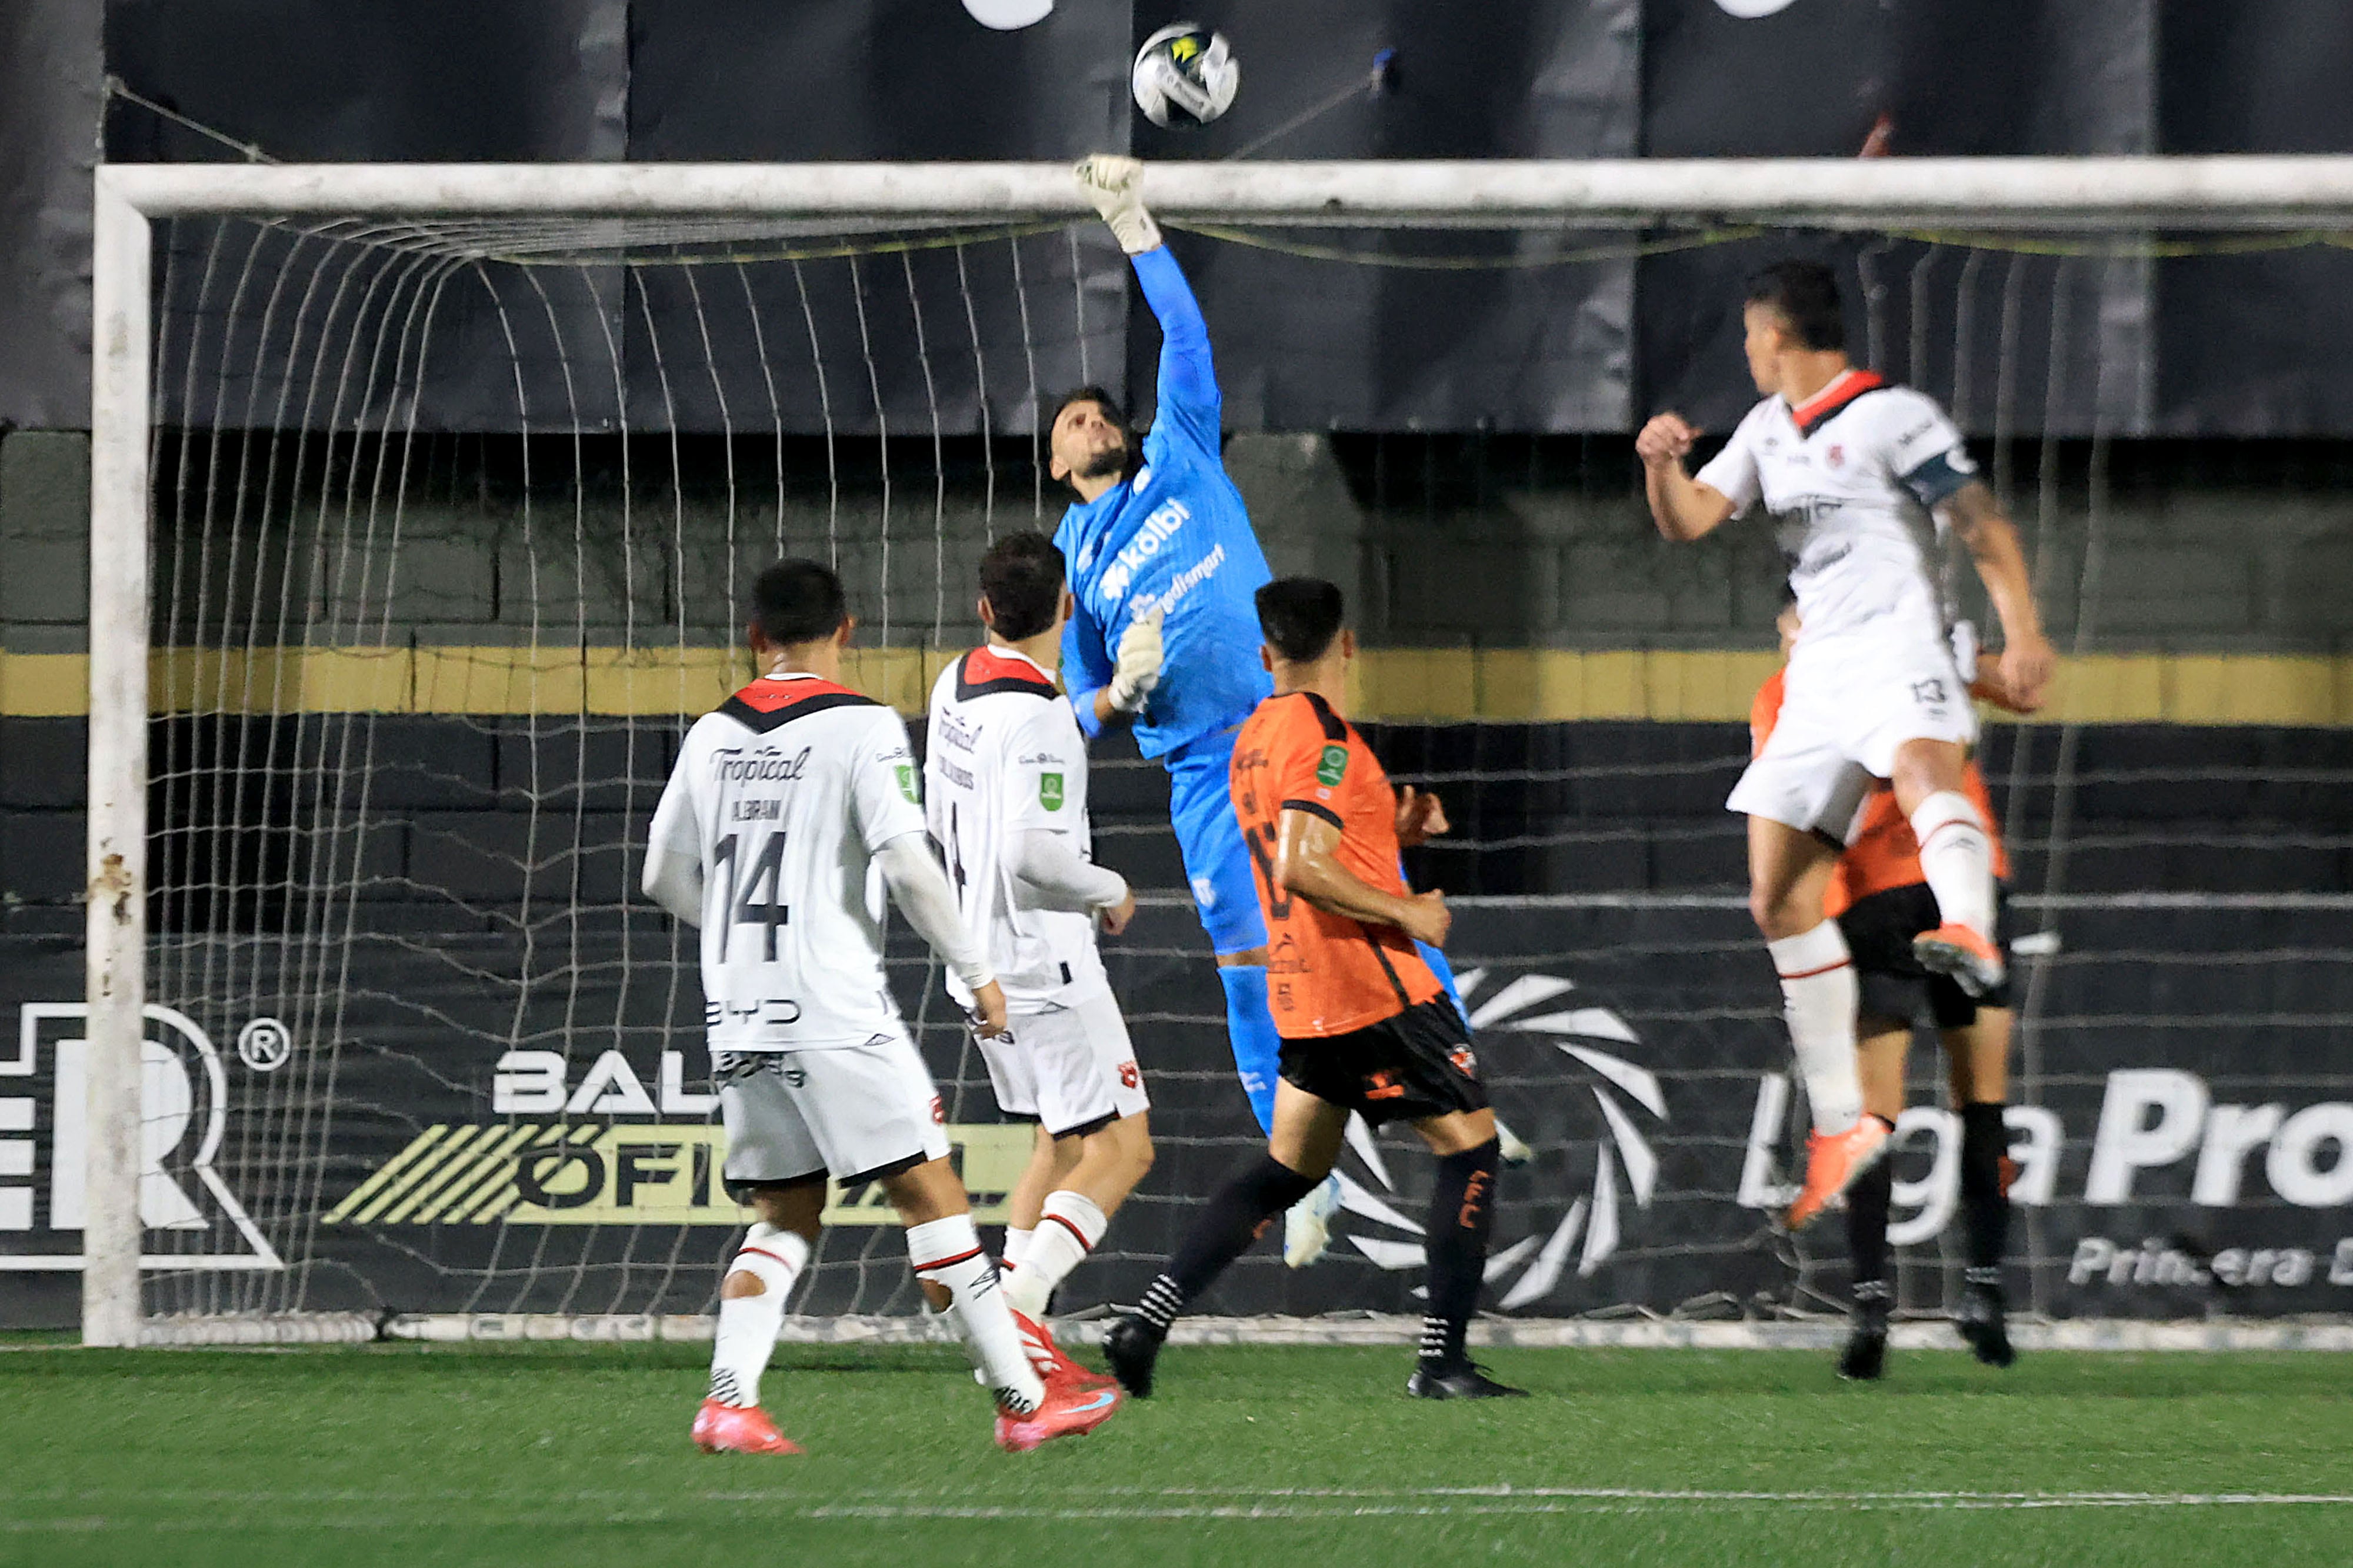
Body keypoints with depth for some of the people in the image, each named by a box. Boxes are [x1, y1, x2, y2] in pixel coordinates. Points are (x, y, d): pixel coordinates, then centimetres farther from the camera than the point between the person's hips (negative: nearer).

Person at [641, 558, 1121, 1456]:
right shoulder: (860, 728, -6)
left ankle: (728, 1399, -5)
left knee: (784, 1216, 12)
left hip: (735, 1013, 6)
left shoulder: (712, 736, 11)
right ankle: (1023, 1401, 0)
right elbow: (905, 862, -14)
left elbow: (664, 878, 17)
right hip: (834, 1010, -6)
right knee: (929, 1191, -1)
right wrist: (975, 971, -5)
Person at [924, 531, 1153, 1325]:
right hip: (1047, 964, -9)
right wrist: (1109, 891, -11)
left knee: (1063, 1143, 17)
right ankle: (1017, 1307, -22)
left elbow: (938, 812, 20)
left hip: (979, 956, 9)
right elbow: (1034, 854, -28)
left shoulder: (956, 685, 7)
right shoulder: (1038, 719, -20)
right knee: (1121, 1147, -7)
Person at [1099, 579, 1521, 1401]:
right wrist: (1406, 913, -16)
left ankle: (1146, 1321, 6)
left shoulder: (1256, 736, 13)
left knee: (1290, 1164, 15)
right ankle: (1443, 1358, -4)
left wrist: (1392, 832, 16)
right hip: (1371, 987, -9)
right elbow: (1302, 870, -25)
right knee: (1470, 1145, -1)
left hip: (1302, 993, 9)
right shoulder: (1322, 737, -16)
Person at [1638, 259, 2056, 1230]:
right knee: (1778, 895, 4)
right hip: (1817, 671, 8)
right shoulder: (1768, 430, 19)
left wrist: (2023, 636, -21)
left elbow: (1983, 527, -9)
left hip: (1897, 650, -8)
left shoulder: (1894, 418, -4)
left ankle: (1968, 934, -71)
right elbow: (1688, 522, 17)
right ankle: (1840, 1125, 10)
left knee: (1921, 773, -40)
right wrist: (1661, 465, -5)